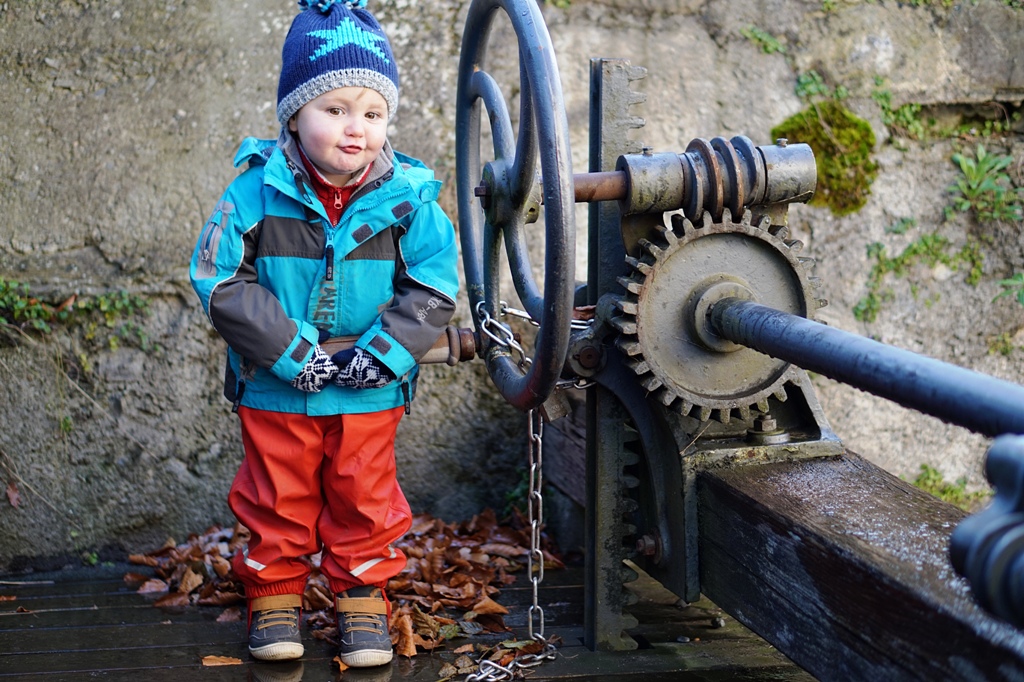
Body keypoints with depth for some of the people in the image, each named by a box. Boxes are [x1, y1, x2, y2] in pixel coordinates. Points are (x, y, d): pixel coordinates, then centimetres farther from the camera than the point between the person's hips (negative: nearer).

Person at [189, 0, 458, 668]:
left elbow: (432, 289, -7)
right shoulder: (257, 192, -15)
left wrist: (379, 356, -17)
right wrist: (295, 354, -19)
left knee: (364, 498, 15)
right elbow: (223, 281, -15)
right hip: (275, 387, -1)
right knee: (278, 496, 15)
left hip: (370, 392, 1)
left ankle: (363, 595, 33)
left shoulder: (409, 198, -11)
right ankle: (275, 592, 33)